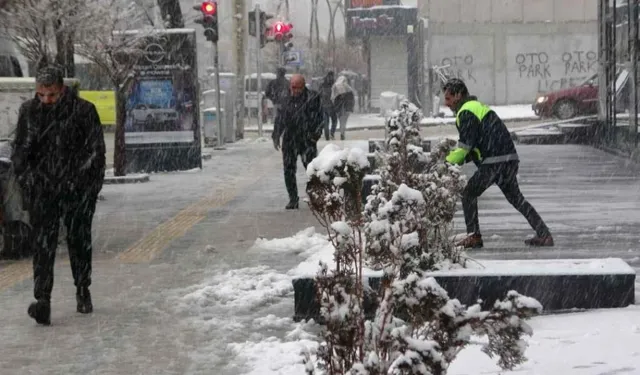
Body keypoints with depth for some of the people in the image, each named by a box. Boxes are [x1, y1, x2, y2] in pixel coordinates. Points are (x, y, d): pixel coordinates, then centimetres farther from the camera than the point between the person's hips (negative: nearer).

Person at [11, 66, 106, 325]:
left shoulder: (83, 111, -6)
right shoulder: (29, 112, 3)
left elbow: (95, 151, -4)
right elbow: (19, 152, 10)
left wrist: (77, 183, -9)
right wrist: (28, 180, 0)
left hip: (77, 191, -1)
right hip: (41, 192, 1)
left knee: (79, 241, 9)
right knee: (43, 244, -9)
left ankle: (83, 292, 27)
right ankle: (43, 300, -15)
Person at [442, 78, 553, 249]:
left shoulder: (466, 112, -7)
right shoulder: (479, 106, 25)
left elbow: (465, 146, -13)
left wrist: (448, 161, -2)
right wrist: (455, 157, 15)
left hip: (494, 162, -10)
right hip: (511, 159, 10)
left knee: (469, 194, 3)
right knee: (515, 197, 18)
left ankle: (474, 236, -1)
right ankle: (544, 234, 15)